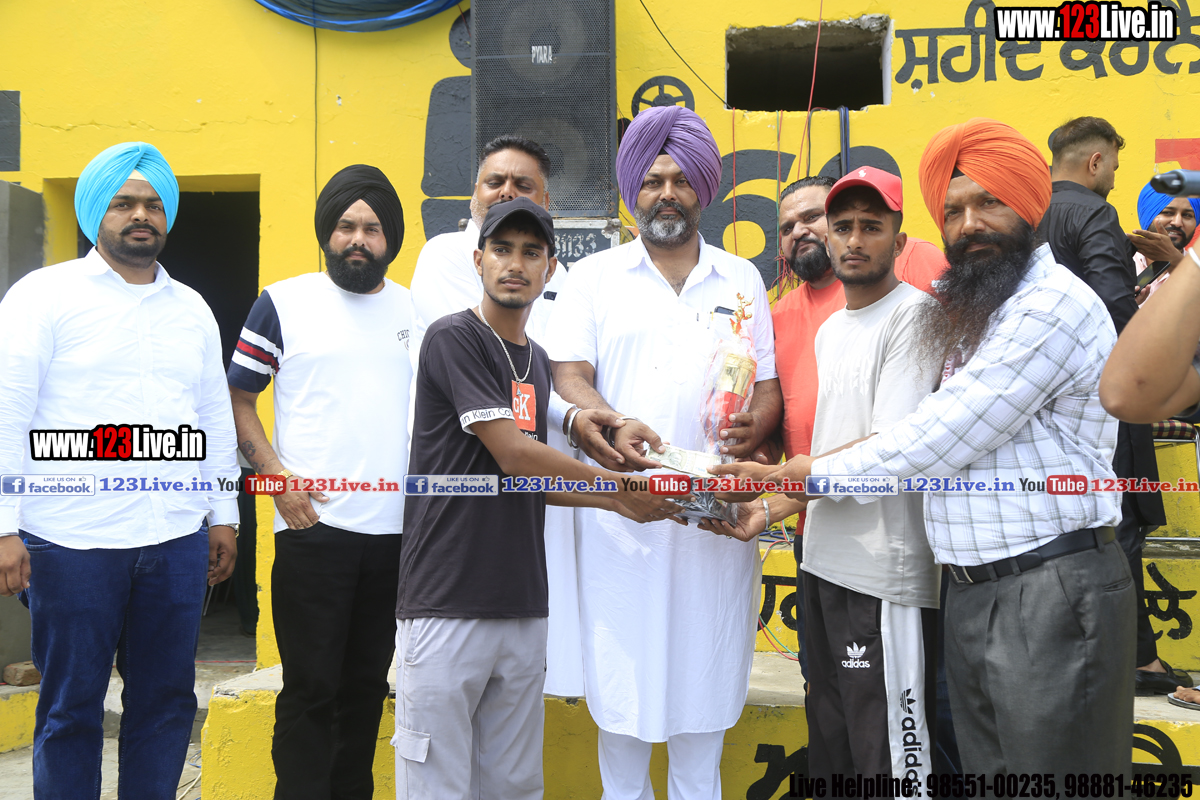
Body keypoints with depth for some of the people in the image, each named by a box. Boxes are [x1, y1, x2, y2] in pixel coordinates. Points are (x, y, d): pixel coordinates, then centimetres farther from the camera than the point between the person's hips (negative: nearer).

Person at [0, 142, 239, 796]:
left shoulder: (192, 309, 15)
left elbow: (216, 418, 18)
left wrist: (224, 514, 15)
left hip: (178, 540, 4)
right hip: (72, 543, -4)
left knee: (166, 700, 9)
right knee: (71, 706, 5)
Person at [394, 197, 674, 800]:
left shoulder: (537, 360, 17)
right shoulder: (454, 338, -7)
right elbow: (513, 456, -13)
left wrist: (617, 502, 9)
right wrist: (618, 485, -4)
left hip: (523, 607, 7)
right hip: (447, 607, -7)